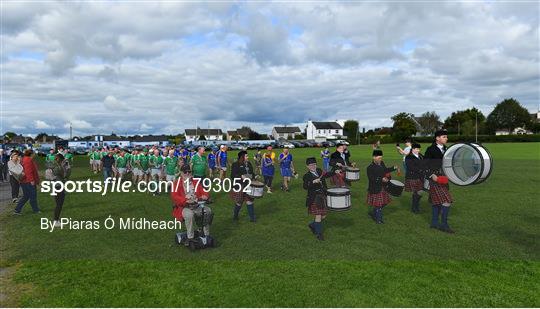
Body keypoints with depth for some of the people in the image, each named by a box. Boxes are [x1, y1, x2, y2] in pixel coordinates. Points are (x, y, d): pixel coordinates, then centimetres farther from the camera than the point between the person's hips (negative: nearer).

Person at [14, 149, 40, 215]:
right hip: (29, 181, -10)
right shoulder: (28, 160, -18)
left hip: (24, 181, 10)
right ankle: (36, 210, 16)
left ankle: (17, 210, 12)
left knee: (25, 196, 15)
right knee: (33, 196, 4)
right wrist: (31, 180, -25)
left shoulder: (24, 159, 15)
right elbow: (28, 171, -25)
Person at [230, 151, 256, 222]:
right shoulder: (235, 165, -8)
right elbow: (233, 175, -14)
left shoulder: (249, 164, 11)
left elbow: (252, 173, 22)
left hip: (249, 186, 5)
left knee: (249, 201, 4)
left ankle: (252, 217, 11)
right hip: (239, 186, -5)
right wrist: (241, 176, -26)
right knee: (239, 202, 4)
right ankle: (235, 216, 27)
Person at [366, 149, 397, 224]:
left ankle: (373, 214, 35)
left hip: (382, 187, 8)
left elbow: (385, 170, 21)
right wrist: (381, 179, -31)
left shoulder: (381, 163, 3)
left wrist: (394, 168, 9)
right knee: (378, 204, 0)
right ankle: (379, 219, 14)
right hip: (375, 189, -8)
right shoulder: (370, 168, -19)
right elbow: (371, 179, -24)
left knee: (383, 202, 16)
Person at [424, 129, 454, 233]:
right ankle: (444, 224, -3)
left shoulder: (445, 149, 12)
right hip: (435, 179, -8)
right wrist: (432, 175, -21)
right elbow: (425, 165, -12)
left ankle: (434, 222, 23)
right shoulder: (430, 150, -10)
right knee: (447, 201, -12)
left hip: (443, 179, 8)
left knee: (437, 201, 13)